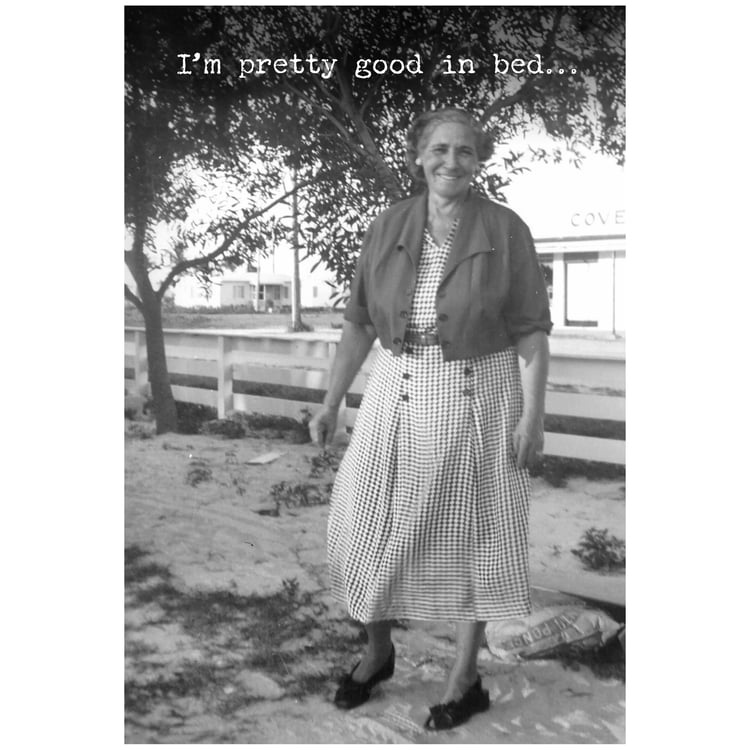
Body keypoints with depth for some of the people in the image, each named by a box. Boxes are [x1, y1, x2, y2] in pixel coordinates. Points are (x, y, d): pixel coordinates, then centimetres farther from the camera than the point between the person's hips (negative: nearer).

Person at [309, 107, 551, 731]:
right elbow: (361, 323, 7)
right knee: (374, 524, 7)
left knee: (473, 532, 7)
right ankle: (378, 651, 32)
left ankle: (467, 679, 23)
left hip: (478, 395, -3)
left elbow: (533, 329, -6)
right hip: (400, 395, 4)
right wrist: (332, 401, 4)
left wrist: (533, 414, -13)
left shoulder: (506, 230, -6)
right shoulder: (388, 228, 2)